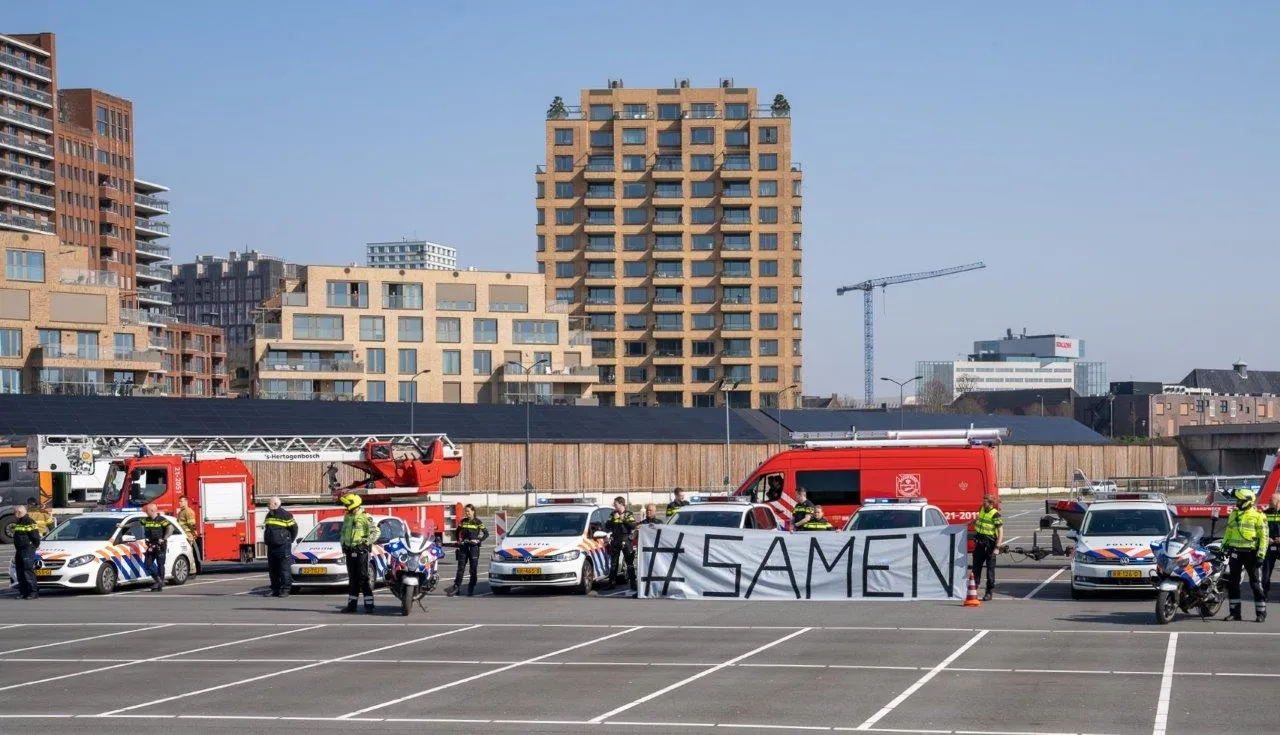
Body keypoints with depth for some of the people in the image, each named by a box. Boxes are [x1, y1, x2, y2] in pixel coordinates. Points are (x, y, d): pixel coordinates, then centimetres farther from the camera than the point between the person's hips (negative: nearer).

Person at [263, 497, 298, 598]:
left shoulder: (285, 515, -8)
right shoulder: (269, 515, 15)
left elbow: (294, 528, -4)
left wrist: (289, 540, 2)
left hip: (283, 547, -8)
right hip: (271, 547, 8)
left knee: (284, 568, -8)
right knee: (272, 570, 8)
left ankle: (285, 590, -7)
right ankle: (275, 589, 14)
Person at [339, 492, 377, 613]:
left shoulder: (365, 517, -8)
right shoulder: (347, 517, 14)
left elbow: (375, 531, -9)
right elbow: (343, 532, 26)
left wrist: (367, 542, -16)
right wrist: (343, 544, 15)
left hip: (361, 550, -7)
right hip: (349, 551, 7)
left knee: (364, 577, -8)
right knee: (352, 578, 10)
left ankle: (369, 604, -8)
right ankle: (352, 604, 14)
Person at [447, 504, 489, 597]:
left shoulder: (478, 522, -2)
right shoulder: (463, 521, 9)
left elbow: (486, 533, 0)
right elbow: (458, 532, 22)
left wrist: (479, 540, -11)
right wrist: (459, 541, 9)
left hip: (474, 547, -3)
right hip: (463, 547, 3)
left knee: (473, 569, 1)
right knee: (461, 568, 1)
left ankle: (471, 589, 9)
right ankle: (456, 587, 0)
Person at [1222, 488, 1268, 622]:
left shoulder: (1258, 515, -6)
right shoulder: (1234, 514, 13)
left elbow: (1263, 537, -8)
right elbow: (1228, 533, 20)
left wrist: (1261, 555, -14)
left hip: (1251, 553, -6)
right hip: (1235, 552, 6)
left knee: (1256, 584, -2)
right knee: (1232, 583, 5)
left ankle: (1261, 613, 3)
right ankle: (1234, 612, 12)